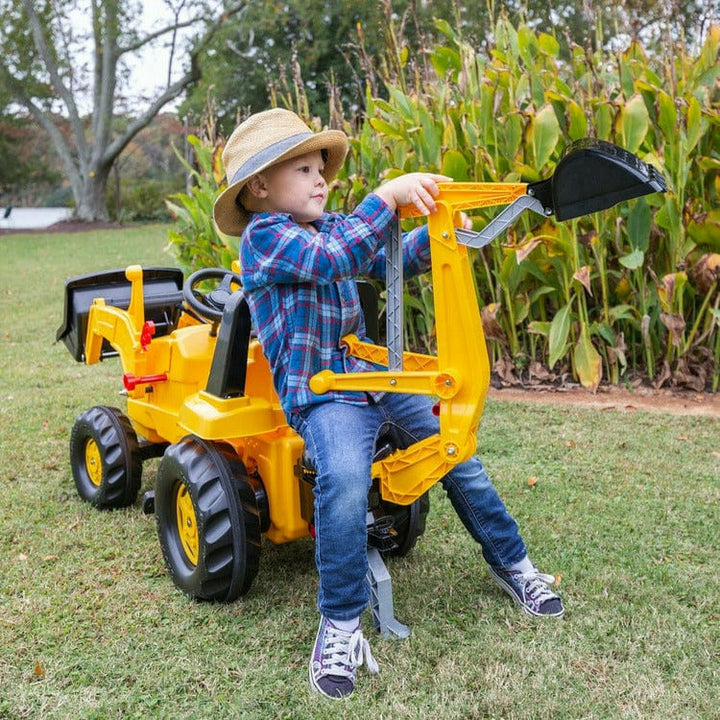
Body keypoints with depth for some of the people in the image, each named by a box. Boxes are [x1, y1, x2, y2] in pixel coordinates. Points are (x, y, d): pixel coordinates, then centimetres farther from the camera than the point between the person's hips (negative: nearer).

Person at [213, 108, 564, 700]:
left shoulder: (332, 225, 13)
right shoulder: (262, 236, -10)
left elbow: (398, 260, 13)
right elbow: (337, 257, -26)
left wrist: (432, 229, -7)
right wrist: (390, 193, -25)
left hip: (378, 373, 8)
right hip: (321, 392, -7)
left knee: (459, 457, 7)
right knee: (344, 479, -34)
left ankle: (511, 565, 29)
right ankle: (341, 626, -18)